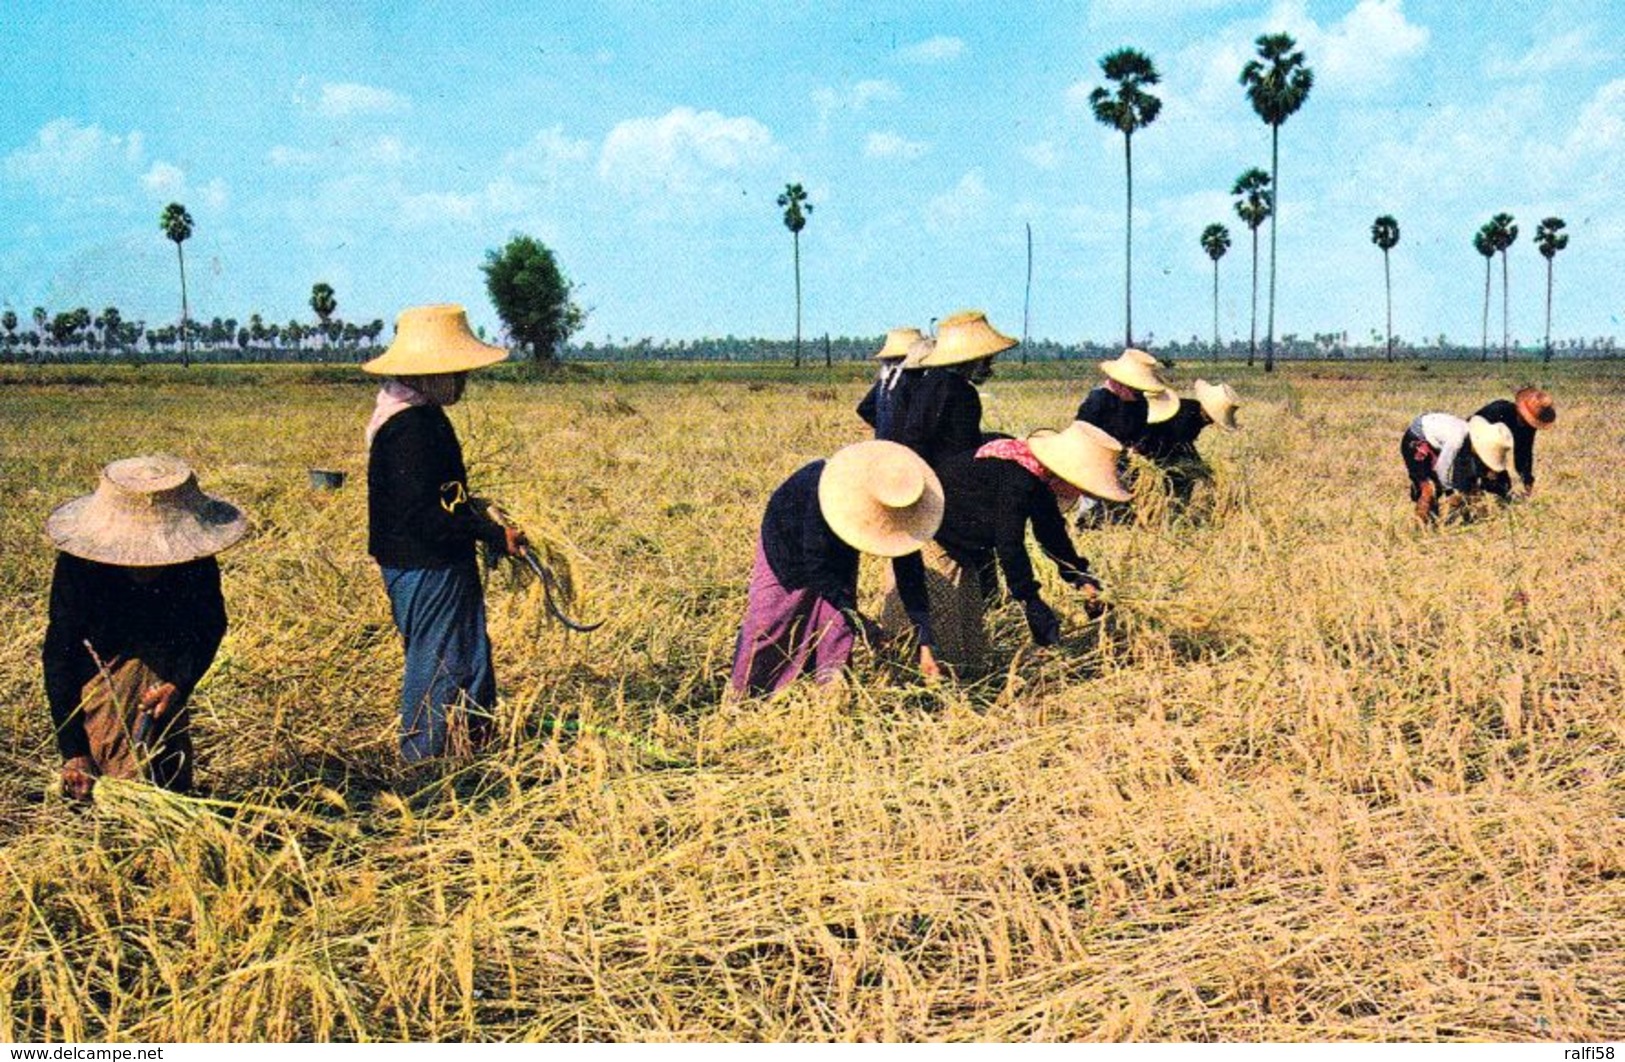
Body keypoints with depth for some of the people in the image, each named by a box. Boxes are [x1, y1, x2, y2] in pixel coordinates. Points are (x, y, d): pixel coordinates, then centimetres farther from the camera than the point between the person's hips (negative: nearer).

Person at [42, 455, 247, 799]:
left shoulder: (197, 564, -20)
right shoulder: (77, 566, -26)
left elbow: (210, 628, -5)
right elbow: (59, 656, -23)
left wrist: (179, 684, -25)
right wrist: (73, 752, -28)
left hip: (164, 670, 3)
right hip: (98, 666, -2)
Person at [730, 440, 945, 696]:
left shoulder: (901, 502, -31)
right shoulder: (822, 495, -45)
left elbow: (910, 575, -25)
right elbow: (817, 567, -36)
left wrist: (925, 645, -28)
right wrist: (859, 620, -37)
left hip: (838, 550, 4)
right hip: (787, 541, -4)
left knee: (839, 620, -6)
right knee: (767, 618, 0)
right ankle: (740, 693, 16)